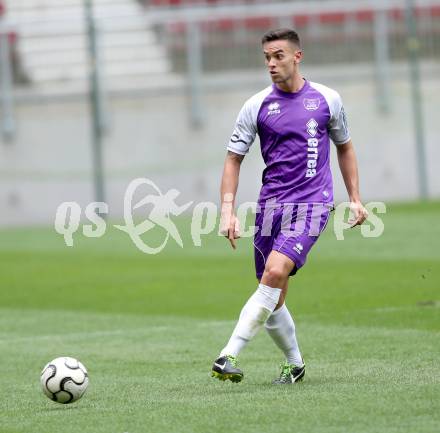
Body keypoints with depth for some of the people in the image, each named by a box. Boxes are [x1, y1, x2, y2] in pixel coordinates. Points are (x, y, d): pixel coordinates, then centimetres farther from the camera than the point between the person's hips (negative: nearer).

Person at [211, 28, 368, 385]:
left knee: (276, 271, -25)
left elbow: (344, 147, 20)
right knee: (273, 300, 2)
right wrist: (228, 211, -4)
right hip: (271, 205, 3)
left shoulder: (327, 100, 5)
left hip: (312, 204, -2)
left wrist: (355, 198, 15)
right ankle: (294, 363, 25)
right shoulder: (257, 106, 3)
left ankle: (229, 355, -27)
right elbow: (234, 159, 7)